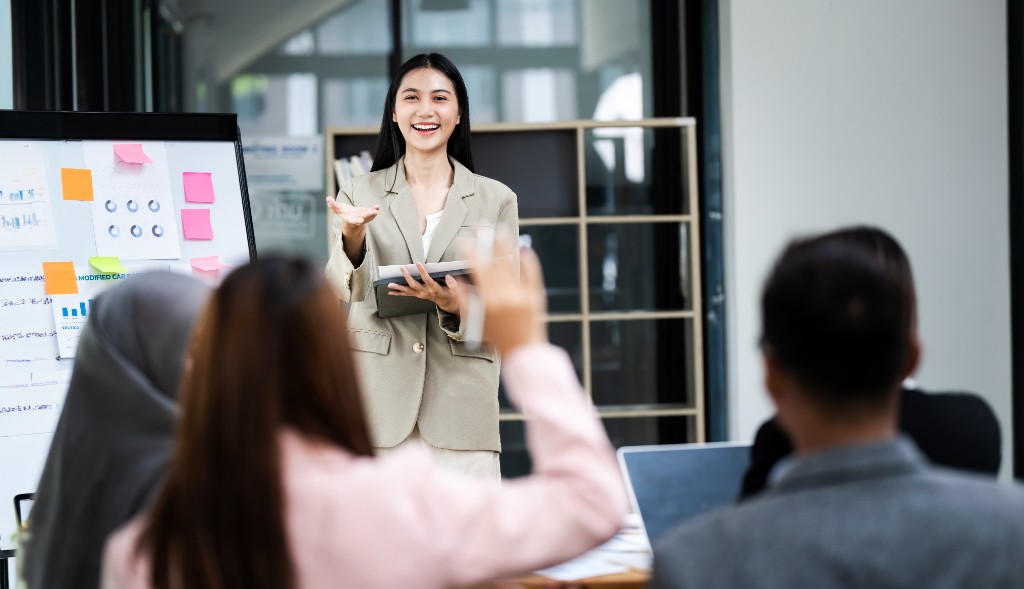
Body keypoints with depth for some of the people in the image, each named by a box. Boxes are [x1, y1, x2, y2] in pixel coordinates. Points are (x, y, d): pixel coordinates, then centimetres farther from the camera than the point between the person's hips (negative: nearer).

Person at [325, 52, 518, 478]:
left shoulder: (496, 200, 10)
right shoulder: (359, 194, 9)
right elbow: (343, 289, -4)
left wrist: (456, 307, -15)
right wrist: (352, 236, -25)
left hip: (461, 407, 0)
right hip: (378, 401, 0)